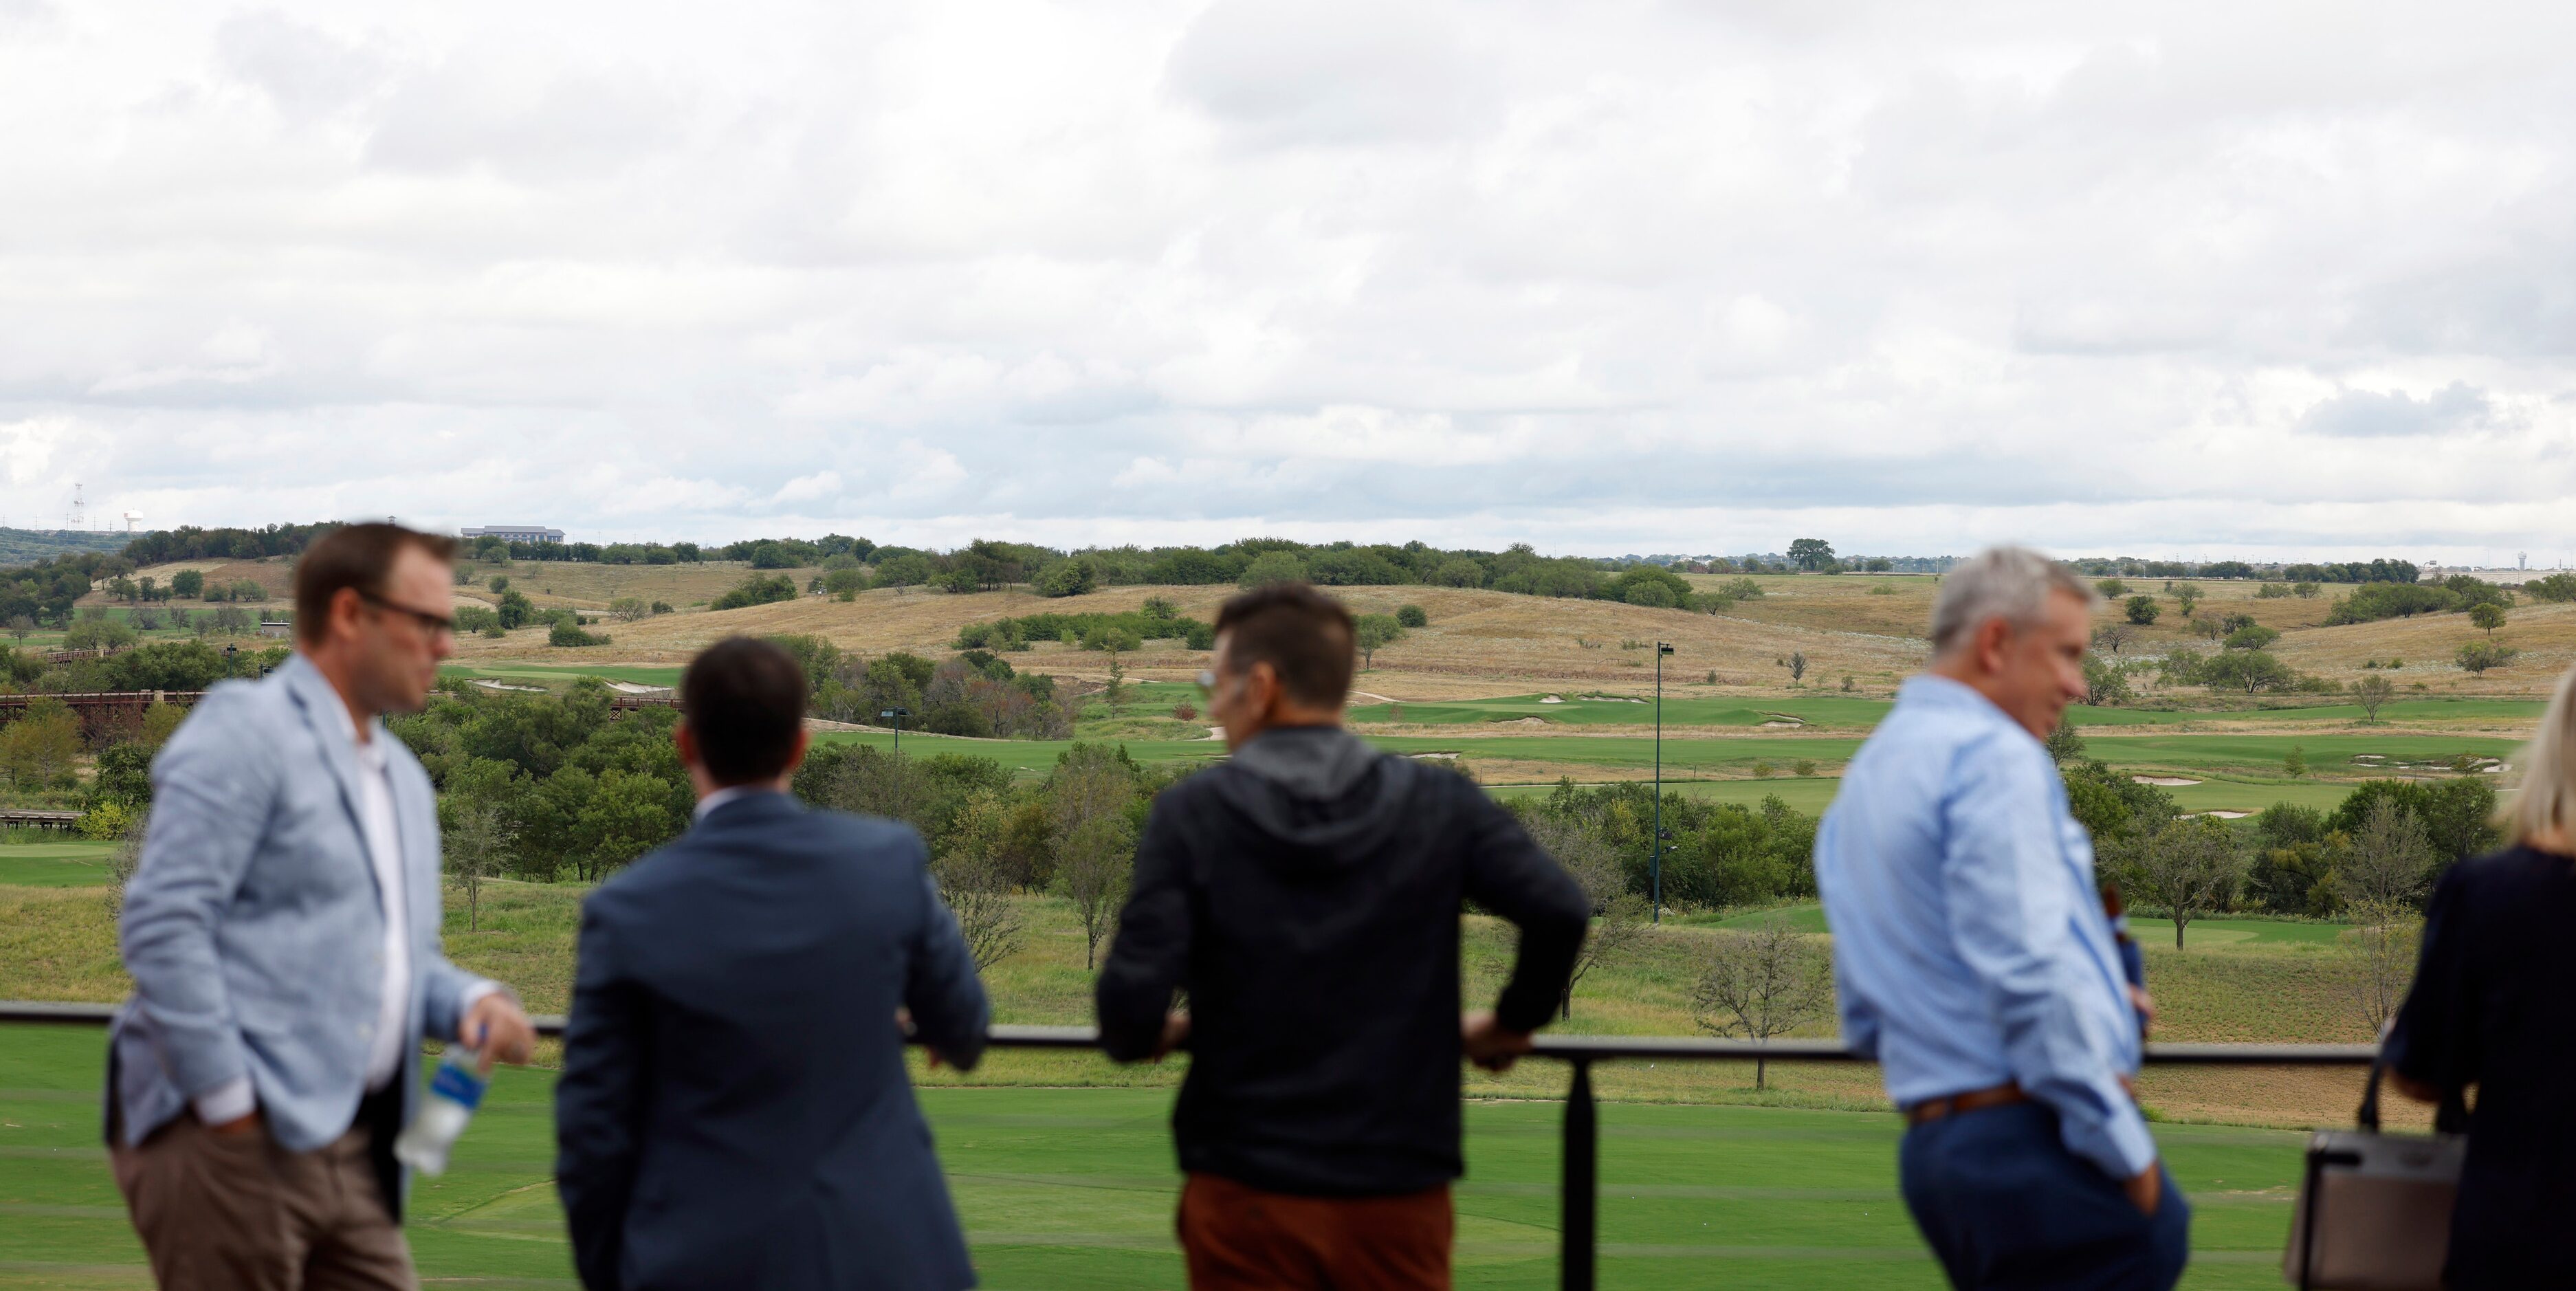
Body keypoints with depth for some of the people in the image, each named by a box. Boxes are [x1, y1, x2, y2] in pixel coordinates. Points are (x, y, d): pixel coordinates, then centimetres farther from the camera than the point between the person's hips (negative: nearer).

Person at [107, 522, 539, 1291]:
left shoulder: (403, 778, 21)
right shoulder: (245, 734, -7)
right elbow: (162, 925, -16)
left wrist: (470, 1001, 4)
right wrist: (228, 1104, -17)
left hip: (351, 1151, 8)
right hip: (232, 1141, -8)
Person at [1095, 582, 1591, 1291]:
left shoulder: (1191, 813, -6)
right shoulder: (1439, 801, 0)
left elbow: (1134, 1000, -14)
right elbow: (1559, 912, -12)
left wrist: (1141, 1037, 9)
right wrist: (1512, 1022, 6)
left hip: (1247, 1201, -1)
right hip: (1400, 1194, 1)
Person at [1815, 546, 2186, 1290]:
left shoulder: (1863, 779, 20)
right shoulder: (1993, 756, -9)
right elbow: (2029, 970, -20)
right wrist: (2126, 1148, -13)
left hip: (1932, 1145, 9)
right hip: (2032, 1140, -9)